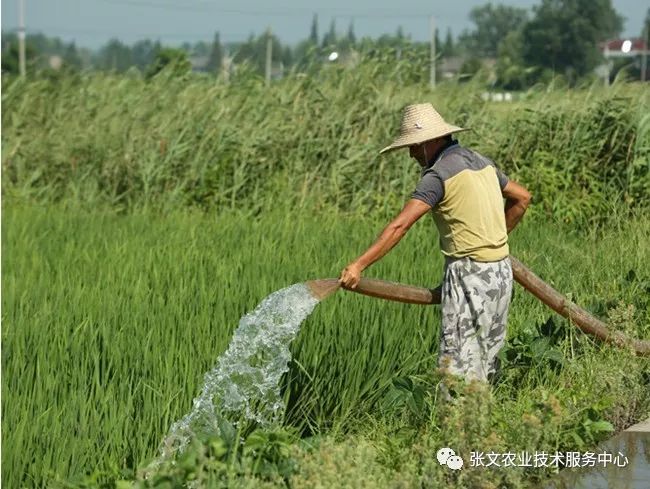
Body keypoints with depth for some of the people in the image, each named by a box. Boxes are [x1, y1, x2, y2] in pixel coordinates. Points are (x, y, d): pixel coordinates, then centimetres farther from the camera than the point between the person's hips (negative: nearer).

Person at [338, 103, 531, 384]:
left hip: (469, 274, -9)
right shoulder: (480, 161, 13)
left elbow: (400, 226, -22)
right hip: (500, 272, 9)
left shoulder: (438, 173, -13)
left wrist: (359, 265, -25)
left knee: (458, 364, -7)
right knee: (486, 358, 12)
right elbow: (522, 198, 25)